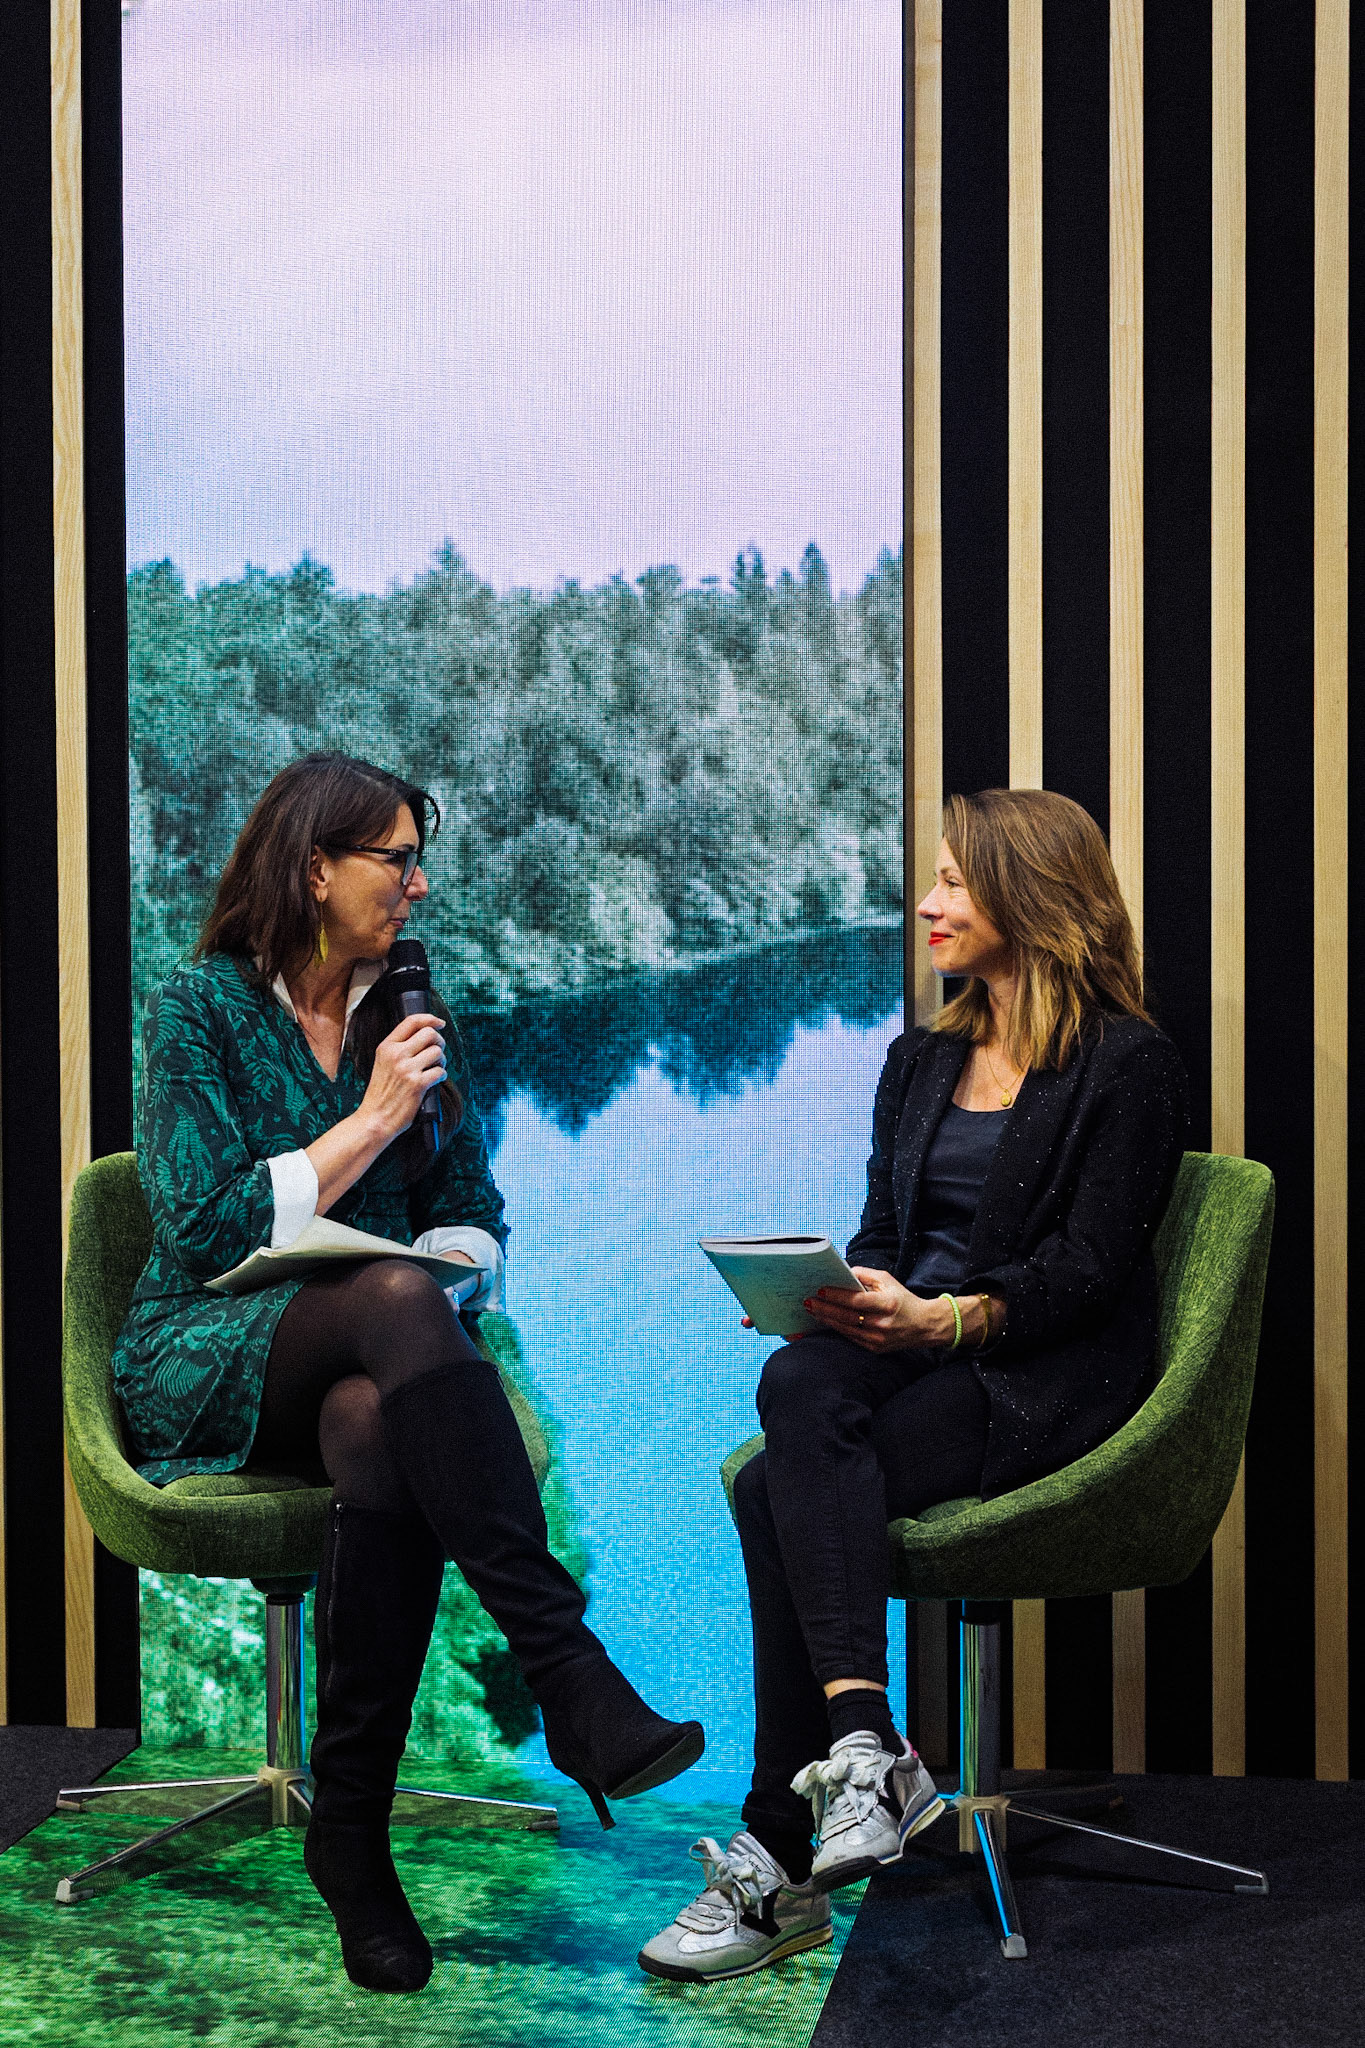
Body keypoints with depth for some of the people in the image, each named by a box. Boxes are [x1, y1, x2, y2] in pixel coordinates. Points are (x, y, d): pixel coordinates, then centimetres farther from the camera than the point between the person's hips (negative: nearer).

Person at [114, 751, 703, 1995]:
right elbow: (203, 1228, -9)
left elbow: (474, 1219, 14)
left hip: (369, 1366, 3)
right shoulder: (202, 1009, 0)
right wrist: (372, 1121, -10)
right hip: (207, 1364, -3)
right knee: (399, 1303, -37)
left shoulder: (413, 1018, 14)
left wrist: (447, 1272, -9)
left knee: (380, 1428, -37)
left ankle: (351, 1831, -28)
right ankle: (571, 1679, -43)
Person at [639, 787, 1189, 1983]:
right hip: (915, 1349, 6)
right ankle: (862, 1746, -36)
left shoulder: (1130, 1066, -1)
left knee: (779, 1492, -28)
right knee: (801, 1387, -29)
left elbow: (1088, 1268, -9)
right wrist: (845, 1298, -6)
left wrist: (947, 1319, -24)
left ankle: (781, 1859, -27)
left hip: (1046, 1379, -6)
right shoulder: (921, 1062, 21)